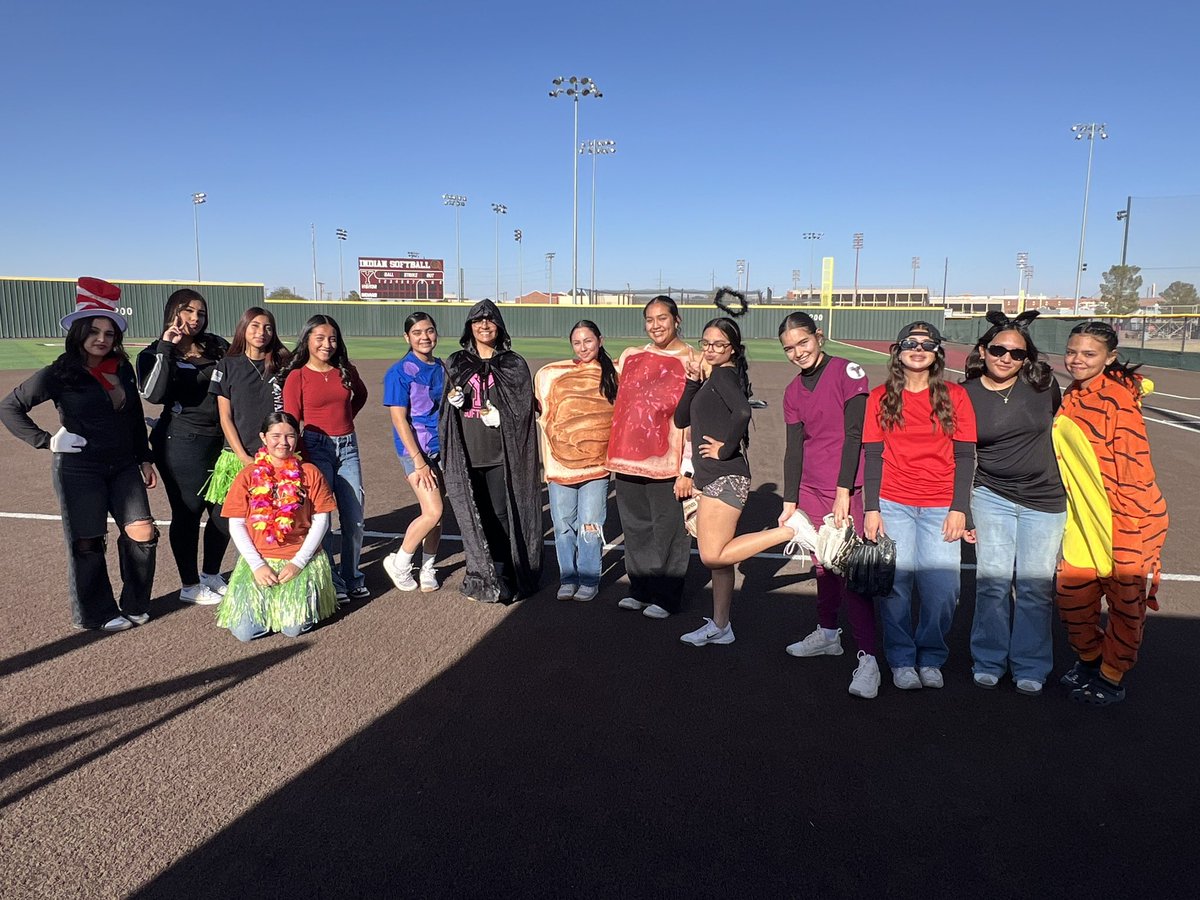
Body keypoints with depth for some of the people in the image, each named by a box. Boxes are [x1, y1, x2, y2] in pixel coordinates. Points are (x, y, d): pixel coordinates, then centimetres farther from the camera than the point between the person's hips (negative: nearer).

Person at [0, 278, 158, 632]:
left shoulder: (122, 369, 6)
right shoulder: (60, 374, -8)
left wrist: (145, 460, 14)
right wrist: (45, 441, -9)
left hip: (123, 466, 4)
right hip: (78, 468, -4)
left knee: (143, 533, -4)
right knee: (87, 543, 2)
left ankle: (134, 605, 14)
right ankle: (98, 614, 17)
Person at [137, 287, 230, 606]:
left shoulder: (218, 347, 9)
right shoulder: (156, 354, -2)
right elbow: (154, 394, -19)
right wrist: (165, 349, -19)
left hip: (220, 440, 5)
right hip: (182, 444, -5)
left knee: (225, 509, 9)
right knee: (188, 512, 4)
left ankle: (211, 573, 29)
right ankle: (190, 585, 19)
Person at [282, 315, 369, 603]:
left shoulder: (345, 371, 6)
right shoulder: (297, 377, -4)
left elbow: (361, 395, 27)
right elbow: (290, 424, -5)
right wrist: (301, 461, -12)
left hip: (348, 447, 4)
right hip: (316, 448, -4)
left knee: (355, 517, 5)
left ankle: (351, 577, 20)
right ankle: (330, 582, 10)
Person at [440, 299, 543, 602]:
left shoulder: (514, 364, 6)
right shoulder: (456, 363, 11)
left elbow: (524, 407, 2)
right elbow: (445, 407, 16)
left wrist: (501, 416, -15)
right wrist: (452, 399, -7)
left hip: (502, 455, -2)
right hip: (467, 454, 2)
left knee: (500, 515, -3)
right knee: (473, 515, 3)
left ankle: (500, 577, 8)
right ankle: (479, 575, 14)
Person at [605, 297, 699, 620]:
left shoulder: (692, 362, -4)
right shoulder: (631, 357, 10)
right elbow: (618, 403, 20)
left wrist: (688, 471, -11)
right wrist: (615, 455, 16)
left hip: (667, 465, -5)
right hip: (627, 461, 5)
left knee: (668, 531, 4)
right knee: (636, 529, 13)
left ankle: (665, 596, 17)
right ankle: (640, 589, 27)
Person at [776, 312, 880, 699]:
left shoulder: (847, 372, -7)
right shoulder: (793, 392, 11)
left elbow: (853, 434, -12)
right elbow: (793, 449, 12)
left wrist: (843, 492, -15)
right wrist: (789, 503, 10)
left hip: (846, 490, -6)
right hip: (810, 490, 6)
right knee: (822, 564, 14)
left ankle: (868, 657, -7)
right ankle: (827, 634, 31)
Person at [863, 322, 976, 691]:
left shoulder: (955, 396, 6)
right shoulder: (880, 397, 6)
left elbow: (965, 457, 5)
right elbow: (873, 456, 4)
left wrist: (959, 508, -3)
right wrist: (871, 508, -2)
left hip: (940, 508, 0)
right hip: (893, 505, 0)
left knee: (942, 589, -6)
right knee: (896, 584, -2)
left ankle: (931, 659, 17)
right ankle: (901, 661, 16)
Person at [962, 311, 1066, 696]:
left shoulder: (1043, 385, -3)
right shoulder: (965, 395, -4)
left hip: (1045, 501, 1)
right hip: (992, 498, 0)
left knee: (1035, 585, 4)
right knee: (993, 580, -1)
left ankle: (1030, 668, 20)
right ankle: (989, 661, 17)